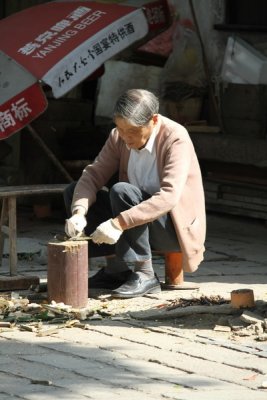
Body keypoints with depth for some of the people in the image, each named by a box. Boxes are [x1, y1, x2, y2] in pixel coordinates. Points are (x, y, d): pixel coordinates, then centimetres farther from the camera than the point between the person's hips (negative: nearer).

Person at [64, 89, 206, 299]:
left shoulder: (176, 139, -23)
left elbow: (168, 196, -34)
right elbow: (93, 175, -9)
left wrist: (119, 223, -43)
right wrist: (78, 213, -30)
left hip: (175, 226, -7)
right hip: (138, 219, 7)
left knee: (122, 191, -31)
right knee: (74, 192, -5)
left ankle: (144, 275, -25)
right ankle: (115, 268, -3)